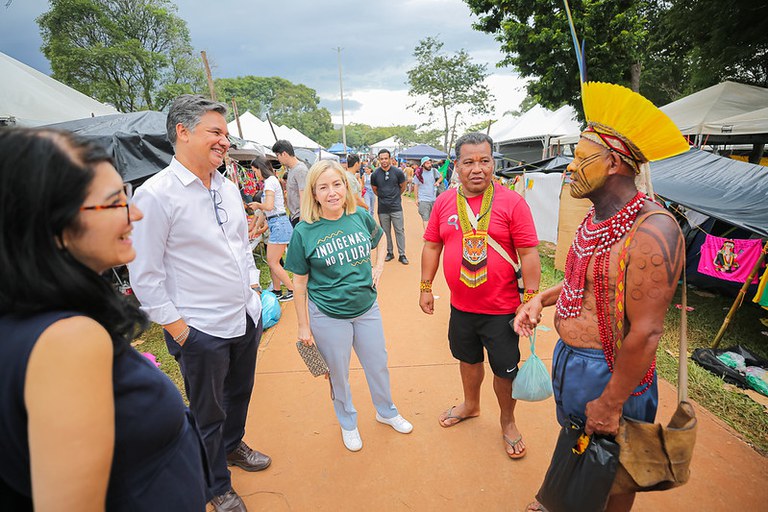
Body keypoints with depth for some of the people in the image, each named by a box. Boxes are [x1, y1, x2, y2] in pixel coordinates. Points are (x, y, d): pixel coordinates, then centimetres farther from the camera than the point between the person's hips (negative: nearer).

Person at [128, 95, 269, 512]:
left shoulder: (229, 188, 5)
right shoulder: (155, 195, -17)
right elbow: (144, 277, -15)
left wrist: (253, 289, 10)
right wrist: (177, 329, -13)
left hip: (246, 318, 7)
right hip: (201, 332, -6)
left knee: (239, 394, 26)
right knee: (208, 413, 15)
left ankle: (233, 445, 55)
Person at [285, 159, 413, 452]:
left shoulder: (361, 218, -6)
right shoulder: (304, 231, -14)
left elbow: (379, 239, 17)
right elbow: (299, 282, -8)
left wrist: (379, 266, 3)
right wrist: (303, 326, -5)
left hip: (367, 308, 3)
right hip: (328, 316, -3)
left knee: (378, 365, 19)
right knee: (339, 374, 16)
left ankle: (386, 412, 47)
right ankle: (348, 423, 44)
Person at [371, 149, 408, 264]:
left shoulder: (397, 172, -5)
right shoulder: (375, 174, -2)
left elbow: (403, 187, 10)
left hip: (396, 207, -1)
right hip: (382, 208, 2)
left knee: (400, 231, 1)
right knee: (385, 232, 10)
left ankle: (402, 255, 9)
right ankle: (389, 253, 24)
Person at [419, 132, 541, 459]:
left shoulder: (512, 203, -12)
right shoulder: (444, 202, -1)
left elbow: (529, 254, -11)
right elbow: (431, 246, 6)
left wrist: (531, 300, -12)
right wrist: (426, 288, 7)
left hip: (502, 309, -3)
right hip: (460, 307, 4)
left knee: (505, 370, 12)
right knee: (468, 359, 24)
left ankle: (508, 422, 40)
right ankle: (471, 405, 51)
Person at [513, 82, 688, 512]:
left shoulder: (652, 231, -26)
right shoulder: (595, 219, 3)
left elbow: (646, 332, -27)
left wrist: (610, 405, -21)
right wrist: (541, 299, 2)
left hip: (608, 372, -8)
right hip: (568, 357, 8)